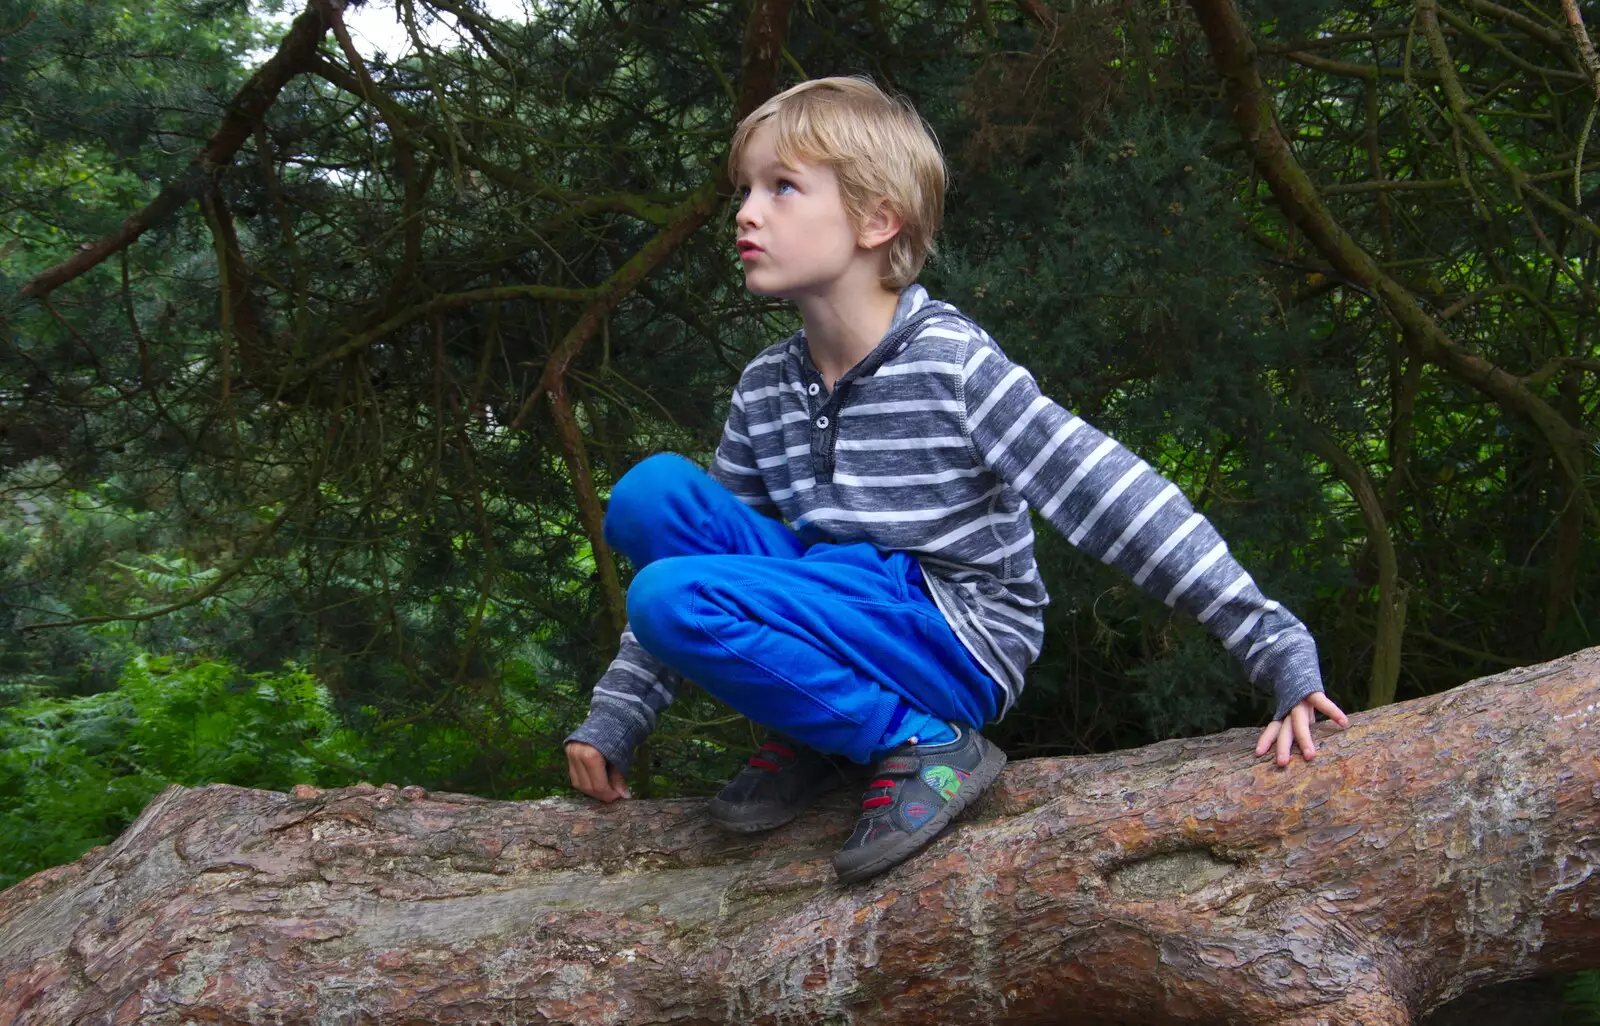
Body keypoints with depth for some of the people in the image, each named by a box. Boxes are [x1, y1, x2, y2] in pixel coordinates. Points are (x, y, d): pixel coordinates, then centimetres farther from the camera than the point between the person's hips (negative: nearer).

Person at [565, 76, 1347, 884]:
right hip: (844, 621, 7)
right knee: (651, 493, -12)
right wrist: (614, 718, 8)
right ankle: (815, 737, -4)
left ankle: (920, 745, -13)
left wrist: (1277, 647, -21)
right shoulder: (767, 389, 6)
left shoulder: (951, 362, -13)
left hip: (957, 647, -7)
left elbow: (1118, 498, -17)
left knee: (675, 597, -26)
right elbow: (706, 551, 14)